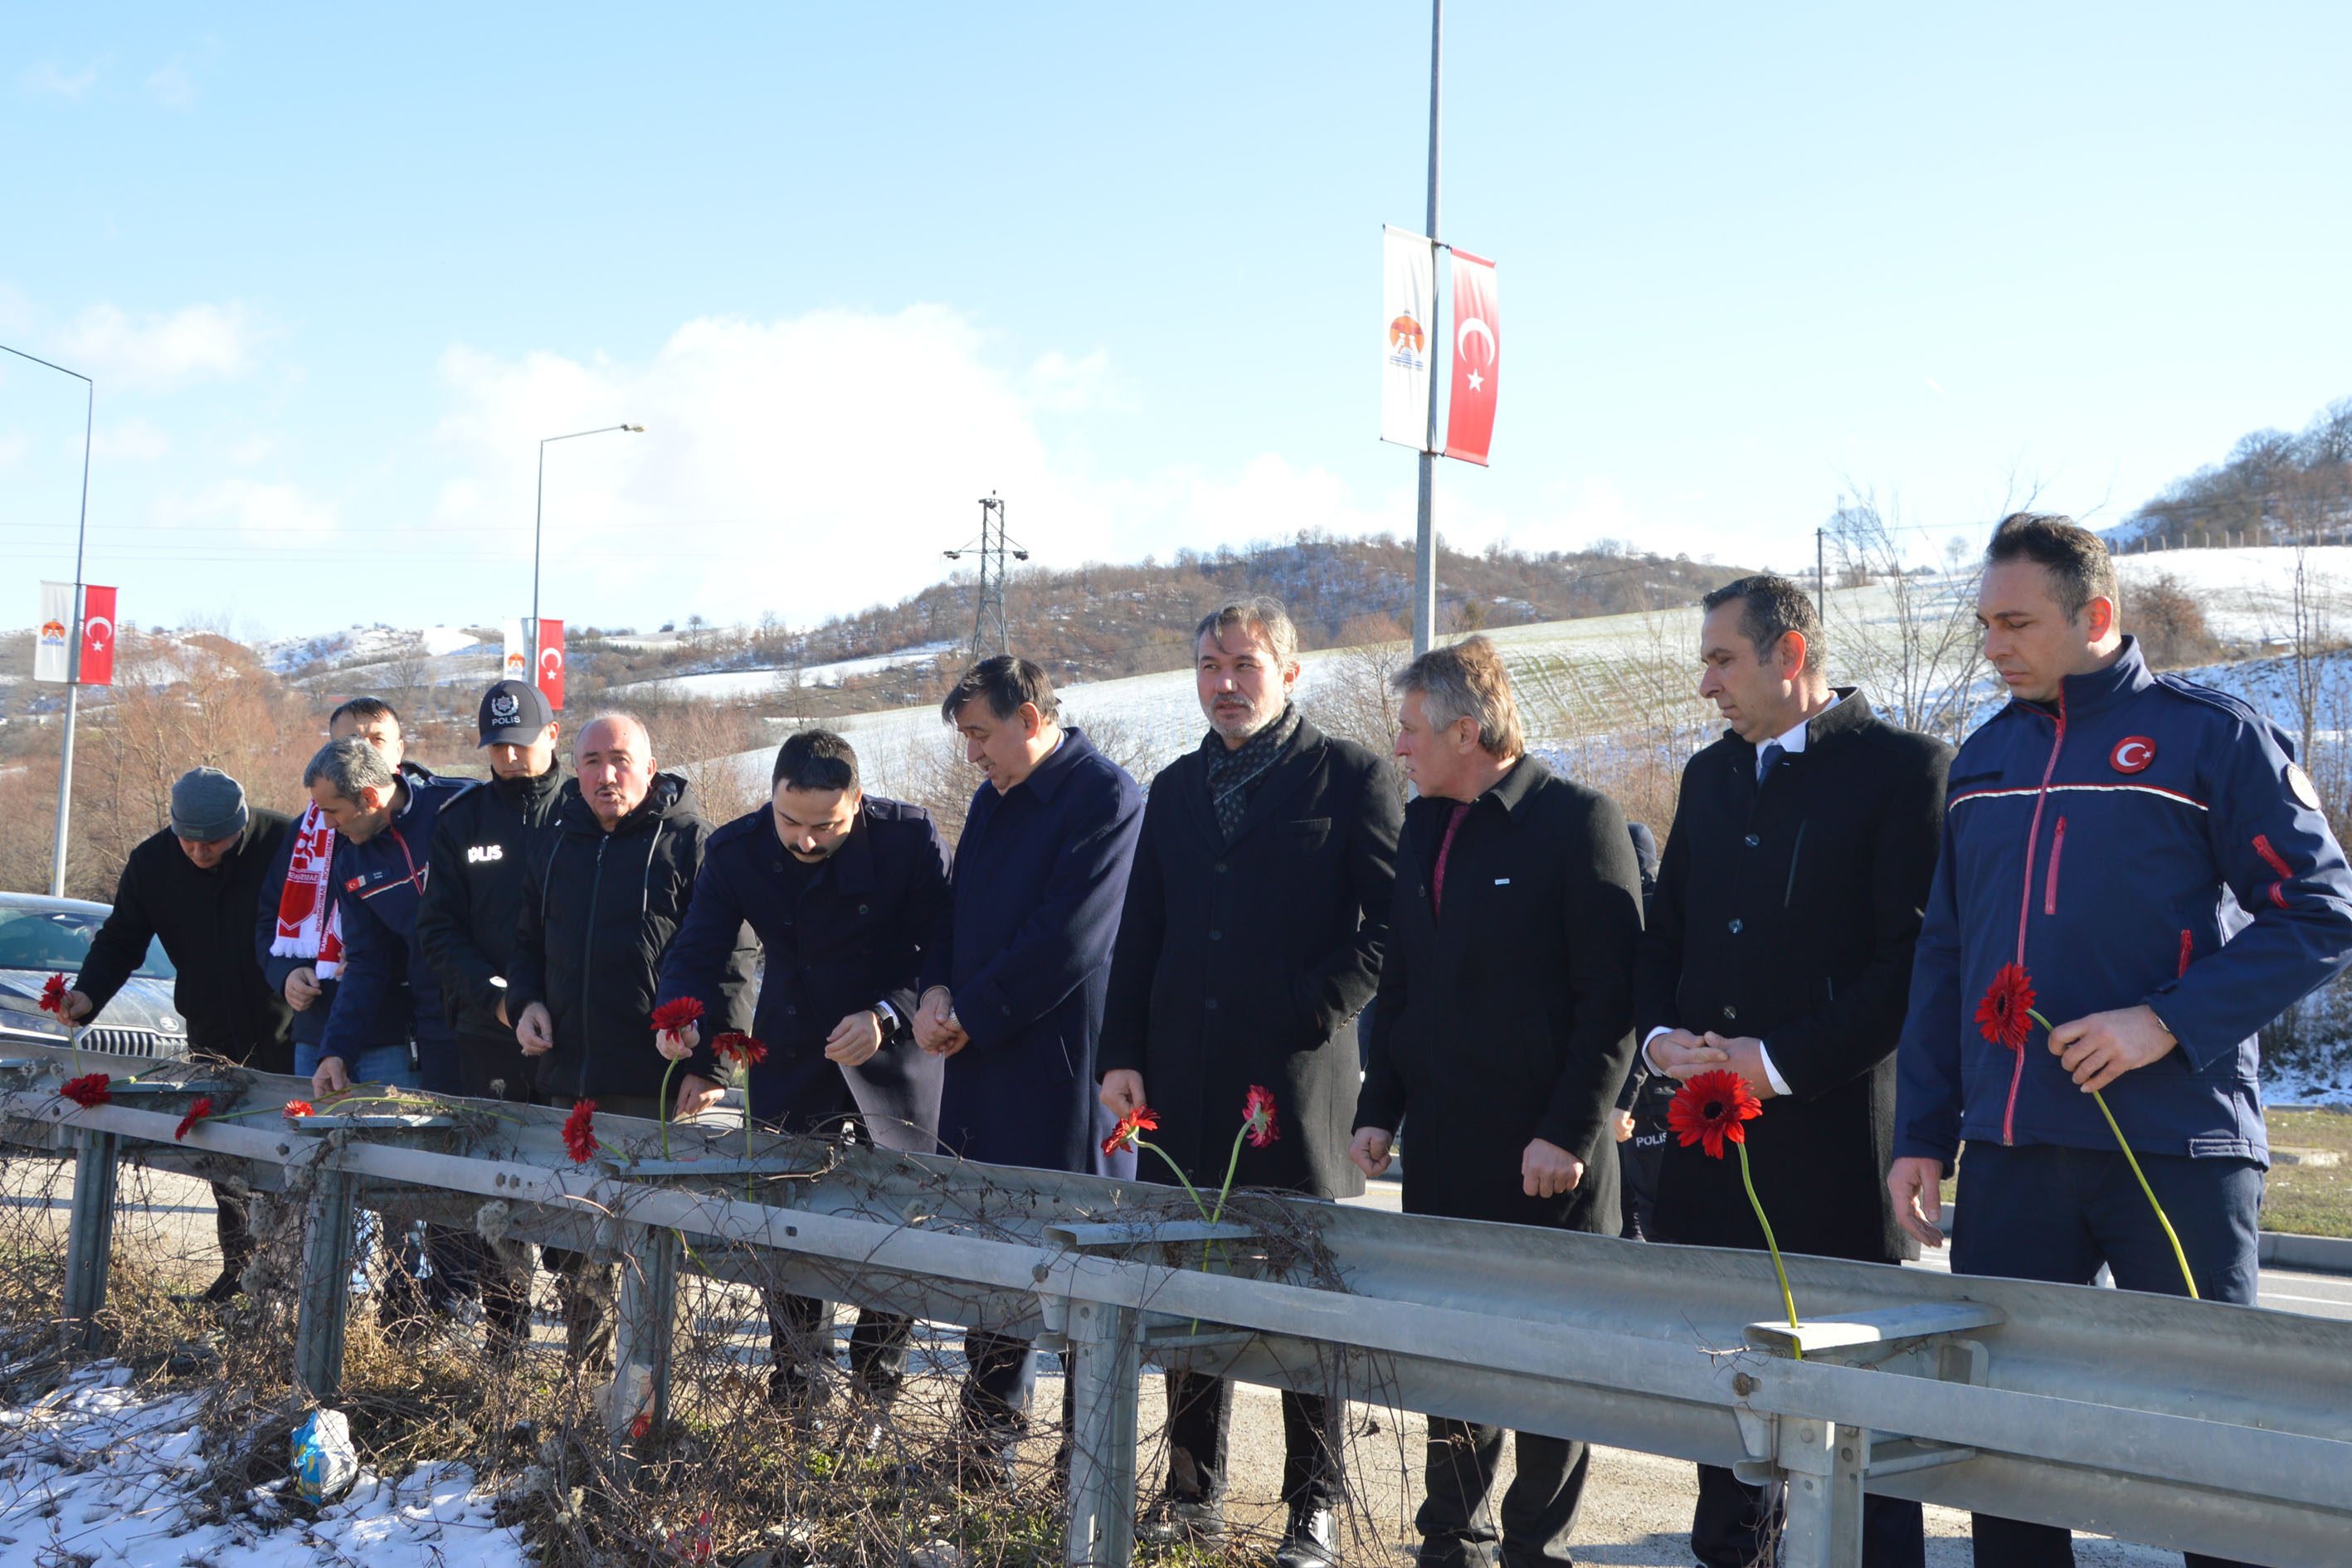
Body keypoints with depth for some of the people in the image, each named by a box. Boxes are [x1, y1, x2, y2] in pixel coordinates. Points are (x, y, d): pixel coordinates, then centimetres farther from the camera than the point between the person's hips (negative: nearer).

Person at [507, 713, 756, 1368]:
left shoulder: (692, 843, -3)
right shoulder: (554, 848, 16)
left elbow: (731, 960, -7)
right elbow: (528, 943, 27)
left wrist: (711, 1063, -14)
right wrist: (526, 1001, 6)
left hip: (661, 1089, -6)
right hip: (570, 1081, 6)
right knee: (576, 1243, 11)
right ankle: (583, 1372, 23)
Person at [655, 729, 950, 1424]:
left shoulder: (909, 836, -18)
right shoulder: (735, 850, -10)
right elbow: (696, 955, -6)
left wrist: (886, 1016, -28)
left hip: (896, 1064, -2)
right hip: (792, 1064, 2)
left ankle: (874, 1415, 18)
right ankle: (796, 1411, 20)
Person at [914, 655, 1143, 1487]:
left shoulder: (1108, 799, -12)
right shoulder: (993, 800, 15)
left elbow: (1067, 940, -18)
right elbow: (960, 907, 18)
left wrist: (971, 1014, -12)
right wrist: (938, 990, -1)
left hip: (1064, 1075, -8)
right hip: (985, 1073, 8)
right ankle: (985, 1455, 23)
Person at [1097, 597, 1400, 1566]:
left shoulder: (1349, 777, -1)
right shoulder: (1174, 790, 15)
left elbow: (1393, 920, -4)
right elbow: (1138, 935, 16)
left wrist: (1321, 1005, -13)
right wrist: (1121, 1055, 8)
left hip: (1297, 1081, -5)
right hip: (1186, 1085, 5)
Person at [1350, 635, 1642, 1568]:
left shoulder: (1578, 823, -9)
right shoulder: (1422, 827, 13)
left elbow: (1613, 995, -13)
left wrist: (1568, 1133, -16)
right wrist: (1378, 1108, 11)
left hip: (1546, 1158, -6)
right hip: (1442, 1145, 7)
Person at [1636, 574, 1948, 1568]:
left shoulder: (1905, 769, -7)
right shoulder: (1711, 776, 16)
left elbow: (1913, 956, -13)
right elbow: (1664, 930, 19)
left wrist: (1780, 1062, -17)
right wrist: (1661, 1034, -1)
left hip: (1833, 1133, -6)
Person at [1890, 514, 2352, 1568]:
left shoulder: (2209, 735, -3)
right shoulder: (1985, 758, 13)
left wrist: (2168, 1022, -18)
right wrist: (1921, 1134, 11)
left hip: (2174, 1147, -5)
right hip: (2008, 1152, 5)